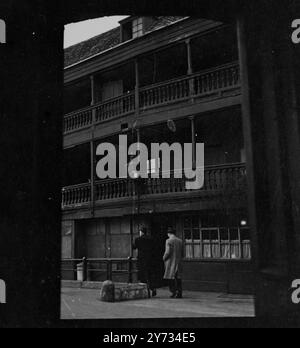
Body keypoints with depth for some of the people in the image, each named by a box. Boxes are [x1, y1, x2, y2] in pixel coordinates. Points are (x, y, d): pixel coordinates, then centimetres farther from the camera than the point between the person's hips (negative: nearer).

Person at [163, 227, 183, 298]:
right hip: (178, 262, 6)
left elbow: (167, 252, -16)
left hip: (170, 262, -5)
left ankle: (174, 293, -5)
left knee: (171, 278, 0)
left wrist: (164, 258, 1)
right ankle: (179, 293, 4)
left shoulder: (168, 241, -11)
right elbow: (182, 253, 8)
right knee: (178, 277, 7)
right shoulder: (180, 241, 7)